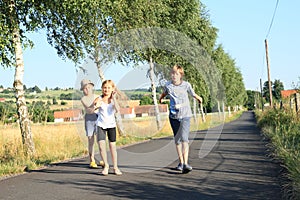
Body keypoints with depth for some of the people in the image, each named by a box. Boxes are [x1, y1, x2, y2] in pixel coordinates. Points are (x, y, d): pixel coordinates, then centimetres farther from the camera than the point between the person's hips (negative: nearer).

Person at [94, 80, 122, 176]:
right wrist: (96, 106, -35)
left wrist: (113, 97, -22)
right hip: (101, 124, 0)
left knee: (112, 146, 5)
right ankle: (106, 165, 11)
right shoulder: (99, 99, -6)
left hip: (111, 124, 0)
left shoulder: (114, 99, -5)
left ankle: (115, 167, 18)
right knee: (101, 146, -10)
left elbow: (117, 109, -22)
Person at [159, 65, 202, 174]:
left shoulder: (186, 85, -6)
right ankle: (181, 162, 22)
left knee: (184, 138, -18)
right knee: (177, 139, 10)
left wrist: (199, 98, 32)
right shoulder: (168, 85, 0)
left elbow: (193, 94, 13)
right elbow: (164, 93, 23)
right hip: (173, 116, 3)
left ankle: (185, 163, -25)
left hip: (185, 115, -3)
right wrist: (160, 99, 42)